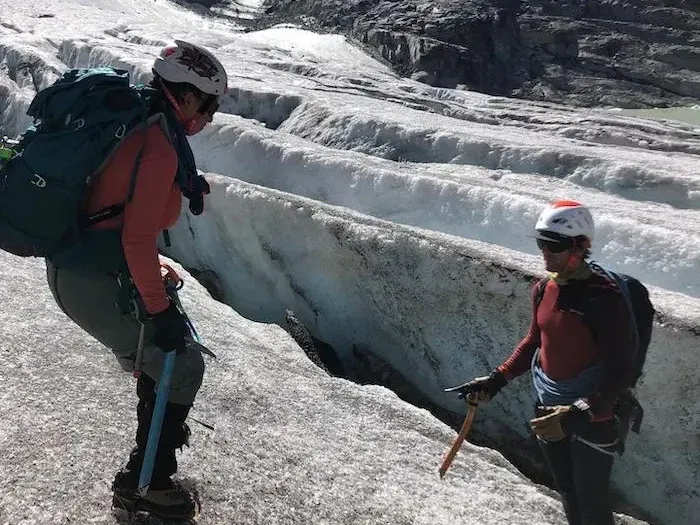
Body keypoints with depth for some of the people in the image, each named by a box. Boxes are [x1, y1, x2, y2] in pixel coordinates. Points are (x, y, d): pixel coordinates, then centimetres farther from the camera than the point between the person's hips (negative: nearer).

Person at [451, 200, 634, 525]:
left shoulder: (604, 298, -23)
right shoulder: (543, 289, -2)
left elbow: (619, 371, -23)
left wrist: (578, 414, -33)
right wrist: (498, 379, 2)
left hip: (593, 416, -6)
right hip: (548, 408, 6)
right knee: (566, 491, 22)